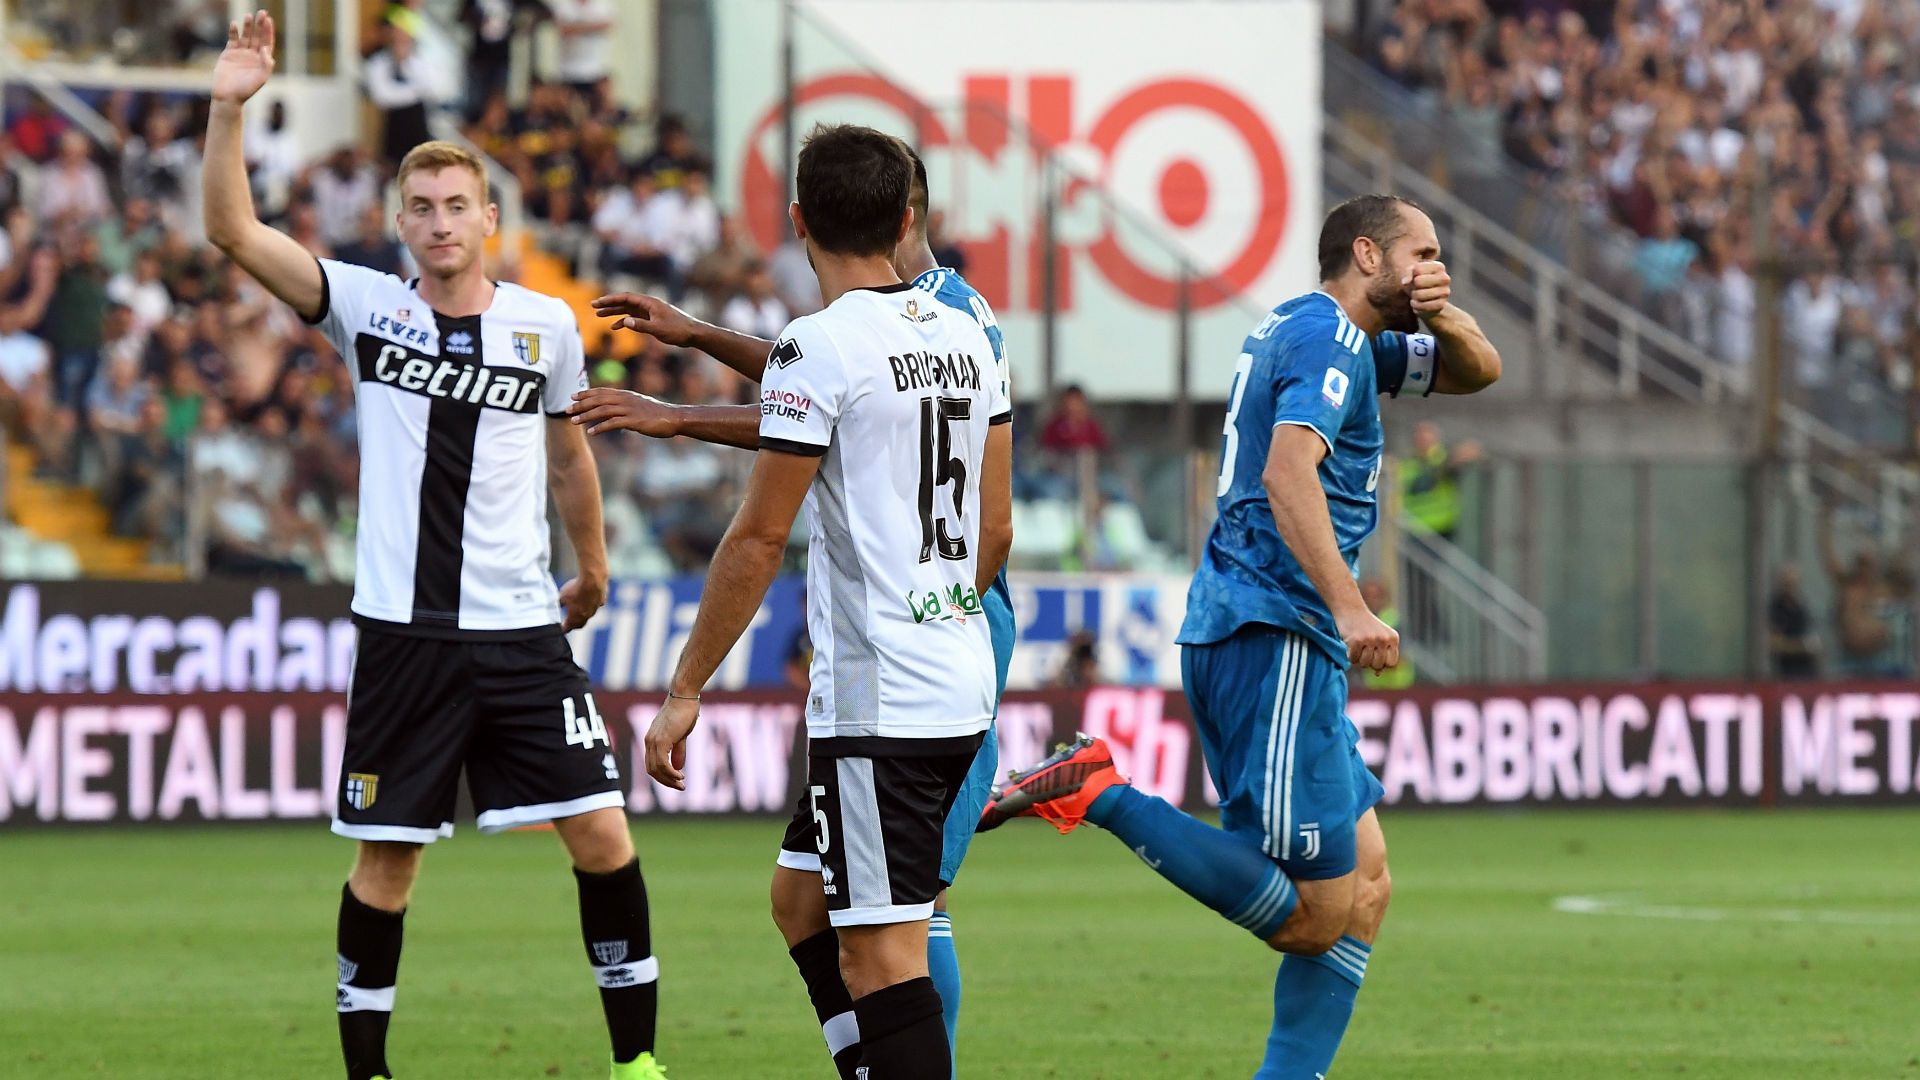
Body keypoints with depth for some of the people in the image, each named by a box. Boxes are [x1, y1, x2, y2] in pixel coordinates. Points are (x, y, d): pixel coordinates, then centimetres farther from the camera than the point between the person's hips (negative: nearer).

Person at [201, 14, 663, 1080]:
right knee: (384, 864, 2)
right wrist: (228, 109, -20)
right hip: (403, 632, -1)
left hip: (521, 631, 1)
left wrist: (593, 569, 29)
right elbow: (234, 232, -9)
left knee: (602, 835, -5)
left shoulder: (546, 328, 4)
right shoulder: (367, 307, 0)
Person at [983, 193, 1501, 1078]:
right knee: (1315, 917, -14)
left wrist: (1441, 316, 9)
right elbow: (1289, 469, -23)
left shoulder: (1314, 334, 23)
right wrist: (1348, 608, -31)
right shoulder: (1328, 336, -7)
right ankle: (1098, 792, -16)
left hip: (1234, 636, 11)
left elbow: (1478, 371, 32)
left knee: (1363, 884, 12)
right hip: (1275, 638, -11)